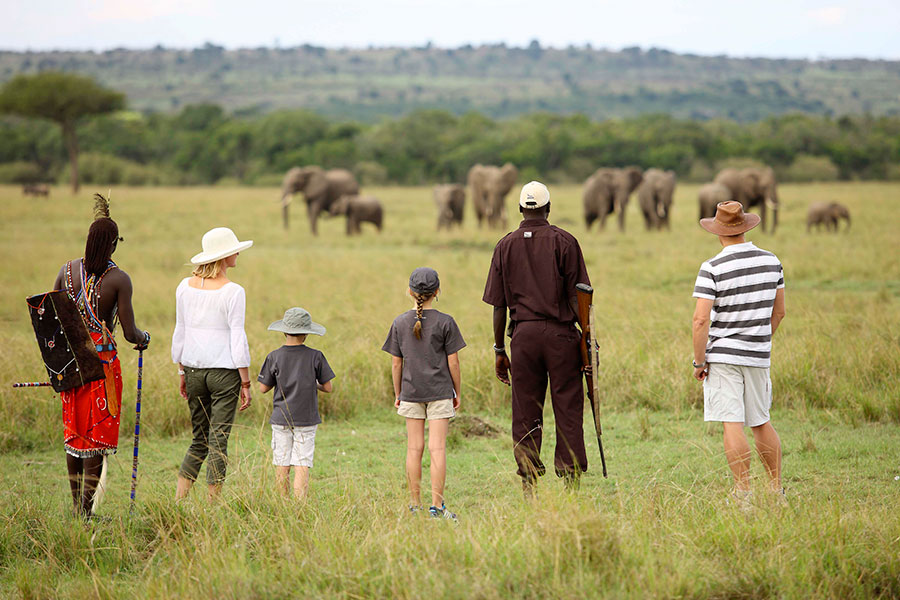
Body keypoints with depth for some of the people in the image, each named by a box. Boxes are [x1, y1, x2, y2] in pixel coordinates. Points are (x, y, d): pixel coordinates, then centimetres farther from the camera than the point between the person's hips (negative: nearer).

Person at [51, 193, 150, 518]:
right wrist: (144, 338, 11)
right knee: (99, 433, 2)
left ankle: (77, 507, 19)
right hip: (103, 361, -5)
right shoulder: (119, 279, -12)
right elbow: (130, 333, -12)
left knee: (74, 432, 14)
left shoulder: (68, 270, 2)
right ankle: (87, 509, -1)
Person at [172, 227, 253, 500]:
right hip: (224, 370, -5)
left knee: (199, 440, 15)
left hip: (194, 369, 5)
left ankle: (177, 501, 8)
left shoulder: (185, 287, 4)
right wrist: (246, 383, -6)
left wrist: (182, 373, 18)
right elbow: (238, 339, -11)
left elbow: (180, 333, 10)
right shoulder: (233, 292, -12)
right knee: (218, 441, 2)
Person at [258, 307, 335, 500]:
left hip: (281, 419, 1)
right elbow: (328, 388, -1)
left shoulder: (274, 357, -3)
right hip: (306, 419, -1)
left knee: (282, 465, 7)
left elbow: (264, 388, 2)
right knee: (302, 465, -3)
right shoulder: (315, 357, -5)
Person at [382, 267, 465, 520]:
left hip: (411, 392, 2)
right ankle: (437, 506, -7)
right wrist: (457, 392, 6)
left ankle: (415, 505, 9)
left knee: (414, 448, 6)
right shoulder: (445, 322, -6)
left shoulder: (400, 323, 1)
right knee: (437, 448, -4)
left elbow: (396, 363, 4)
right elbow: (453, 361, -5)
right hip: (439, 392, -2)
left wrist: (397, 394, 14)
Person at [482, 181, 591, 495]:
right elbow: (577, 298, -3)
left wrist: (499, 349, 12)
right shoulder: (564, 242, 0)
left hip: (523, 334, 2)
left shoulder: (505, 246, 7)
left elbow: (498, 304, 7)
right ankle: (571, 483, -1)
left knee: (525, 415, 5)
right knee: (567, 412, 1)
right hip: (560, 332, -2)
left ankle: (529, 488, 5)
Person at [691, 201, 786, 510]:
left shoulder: (712, 269, -13)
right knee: (761, 422, 16)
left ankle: (744, 493, -7)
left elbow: (701, 319, -17)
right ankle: (777, 491, 22)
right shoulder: (771, 262, 3)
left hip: (722, 356, -5)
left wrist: (699, 361, -8)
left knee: (732, 425, -4)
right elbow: (778, 312, 12)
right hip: (758, 357, 5)